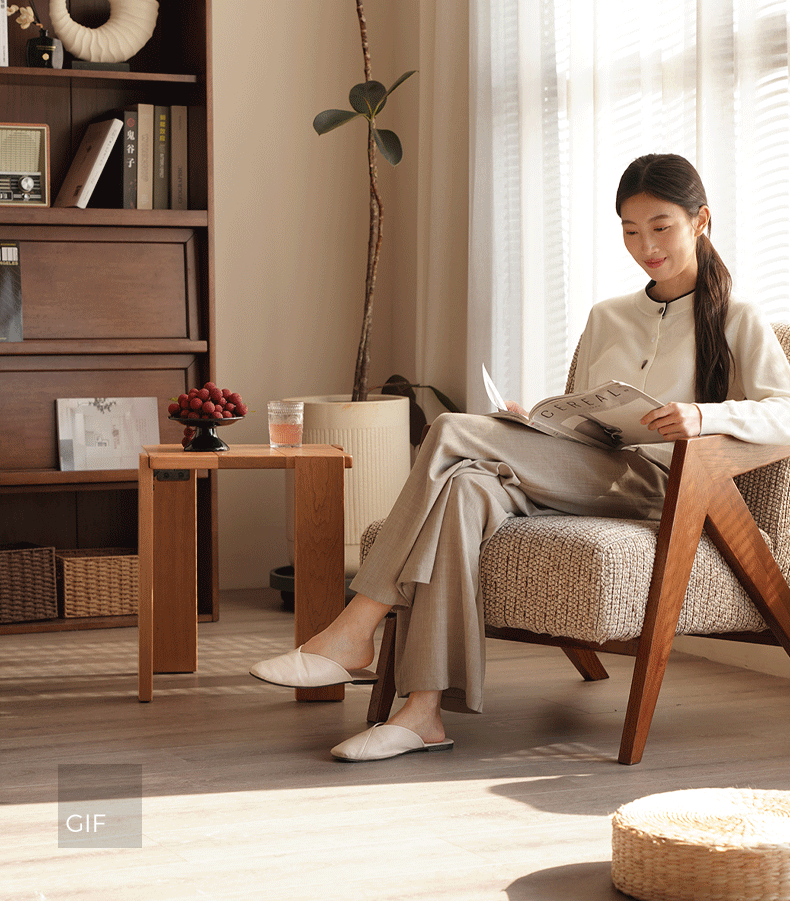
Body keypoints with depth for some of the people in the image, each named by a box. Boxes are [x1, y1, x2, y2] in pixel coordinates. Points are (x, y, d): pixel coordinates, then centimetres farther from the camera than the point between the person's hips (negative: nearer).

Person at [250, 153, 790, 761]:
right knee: (464, 490, -32)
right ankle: (424, 711, -38)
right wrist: (530, 430, 4)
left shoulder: (737, 322, 10)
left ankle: (355, 632, -26)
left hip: (649, 488, -5)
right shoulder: (608, 318, 28)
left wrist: (703, 416, -25)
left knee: (454, 434, -25)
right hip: (579, 483, 5)